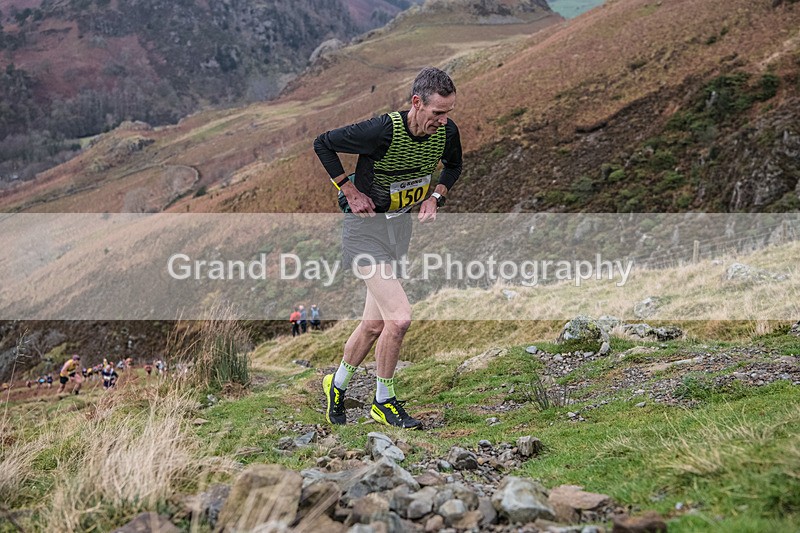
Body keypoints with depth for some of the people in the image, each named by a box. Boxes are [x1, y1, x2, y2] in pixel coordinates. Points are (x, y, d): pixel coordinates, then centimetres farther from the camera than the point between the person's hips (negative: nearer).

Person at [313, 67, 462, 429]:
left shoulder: (447, 131, -9)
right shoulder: (382, 131, -27)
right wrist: (351, 192, -13)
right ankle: (384, 402, 5)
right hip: (366, 226, -7)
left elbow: (453, 165, 15)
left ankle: (337, 384, 37)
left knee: (375, 323, 13)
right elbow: (322, 144, -14)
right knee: (400, 317, -17)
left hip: (402, 224, 7)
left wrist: (435, 197, -2)